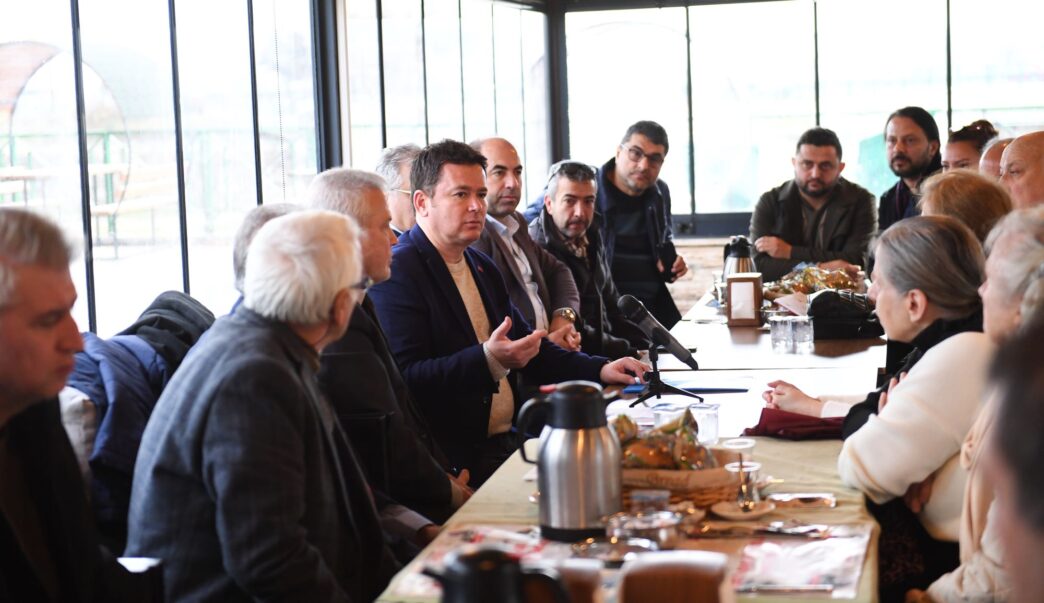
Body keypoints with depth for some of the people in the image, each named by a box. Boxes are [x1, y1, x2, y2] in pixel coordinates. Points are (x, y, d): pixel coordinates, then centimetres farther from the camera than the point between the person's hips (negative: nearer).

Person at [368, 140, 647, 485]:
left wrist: (600, 370, 11)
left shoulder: (483, 268, 19)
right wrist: (487, 360, -31)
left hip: (506, 441, 9)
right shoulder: (397, 273, -10)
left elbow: (528, 348, 26)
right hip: (456, 459, -9)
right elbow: (406, 379, -20)